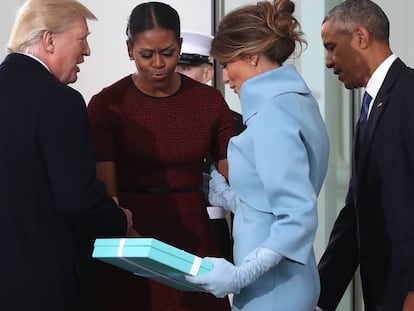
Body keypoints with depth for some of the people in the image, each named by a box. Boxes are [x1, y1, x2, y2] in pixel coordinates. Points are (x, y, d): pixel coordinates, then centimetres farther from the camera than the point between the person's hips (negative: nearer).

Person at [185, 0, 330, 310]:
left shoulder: (272, 115, -18)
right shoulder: (295, 100, 11)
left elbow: (299, 217, -24)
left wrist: (240, 275, -25)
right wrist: (222, 194, 18)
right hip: (281, 282, 9)